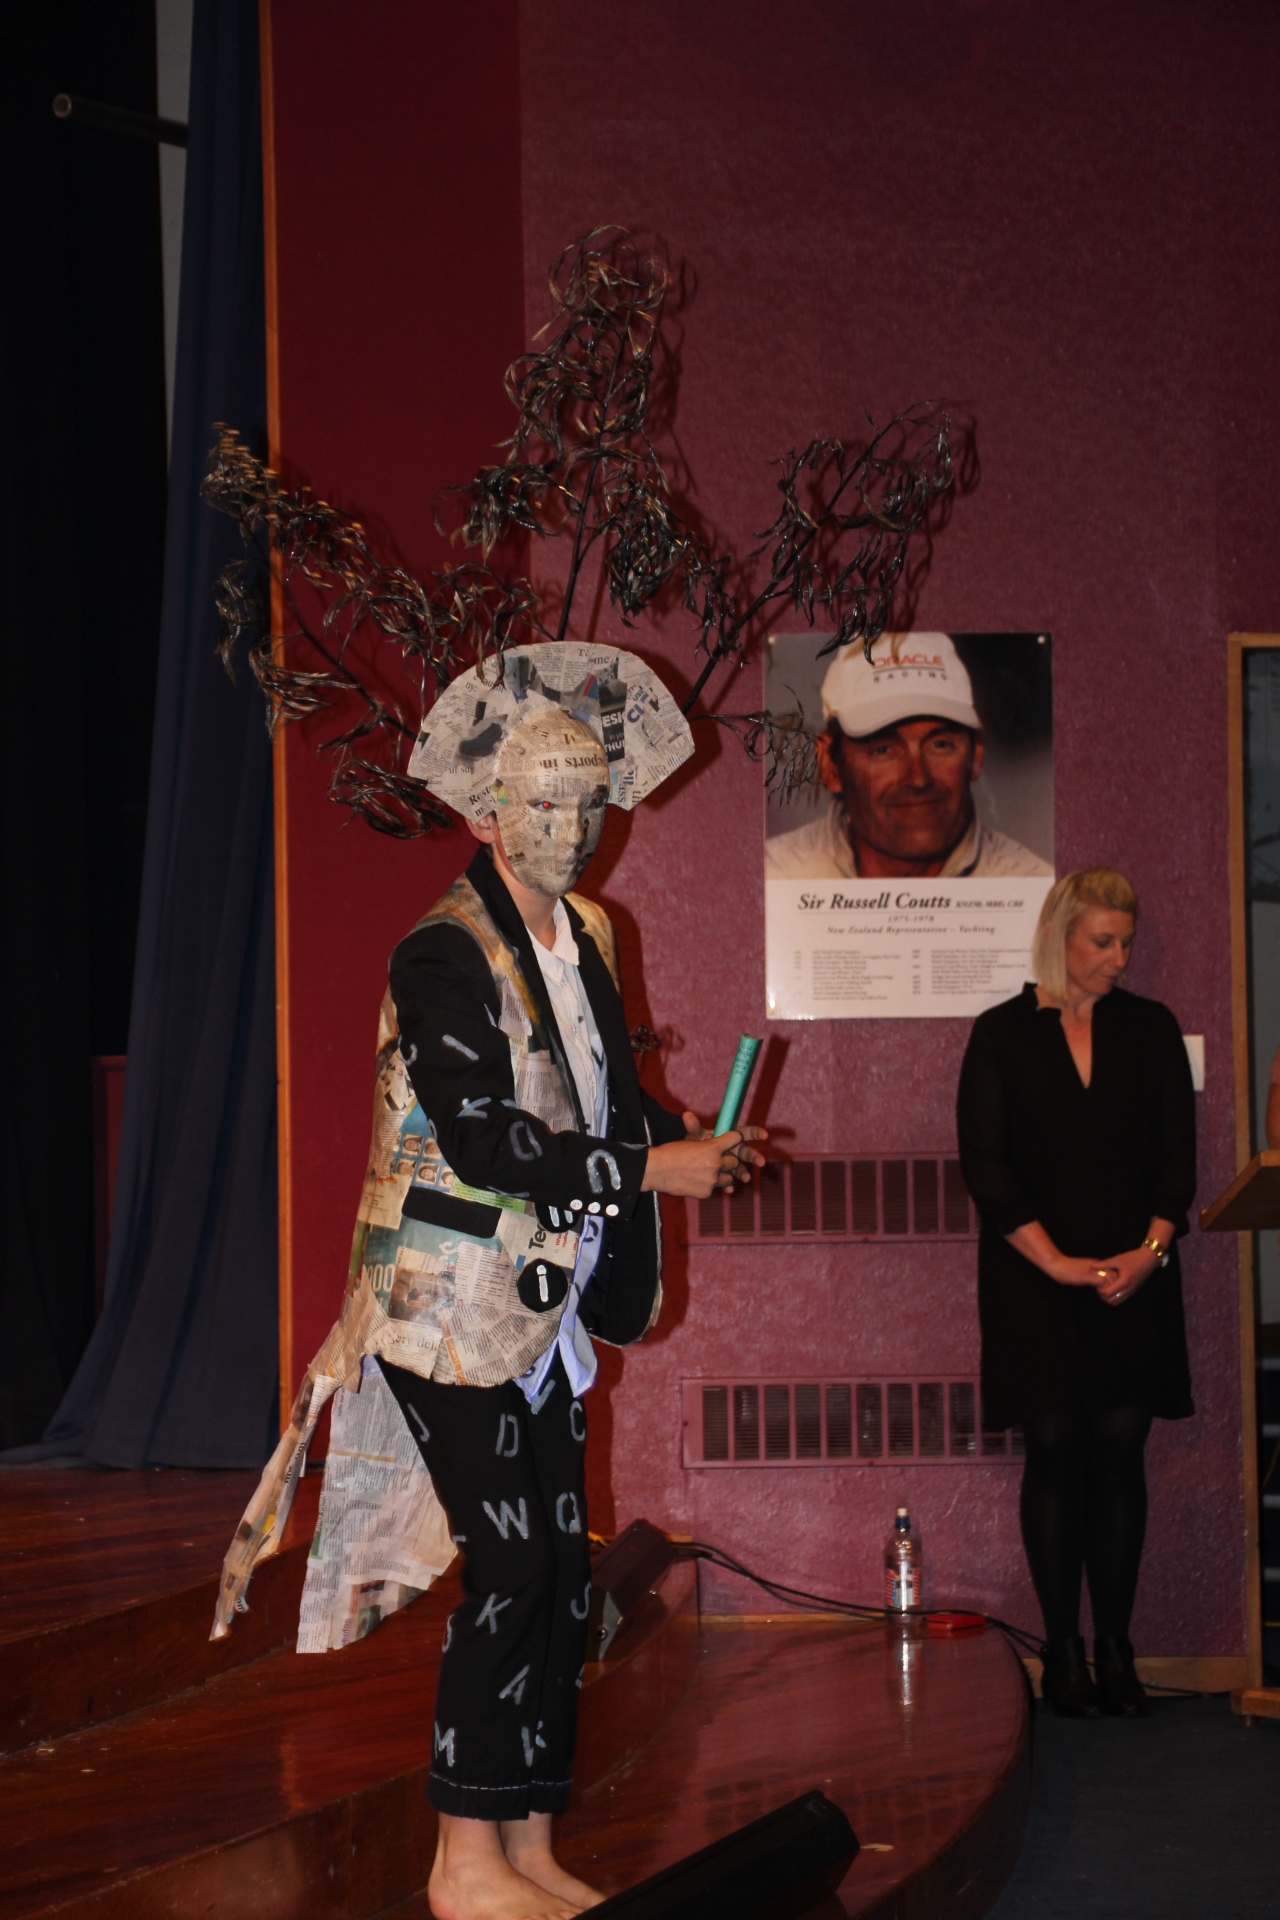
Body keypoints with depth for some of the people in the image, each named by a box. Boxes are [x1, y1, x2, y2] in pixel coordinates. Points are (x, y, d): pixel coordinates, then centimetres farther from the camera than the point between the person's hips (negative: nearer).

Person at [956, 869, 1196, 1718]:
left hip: (1136, 1279, 2)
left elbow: (1178, 1152, 6)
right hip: (1039, 1284, -2)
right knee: (1056, 1452, -2)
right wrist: (1055, 1262, -11)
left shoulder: (1152, 1028, 10)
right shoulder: (1003, 1035, 3)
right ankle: (1063, 1648, 4)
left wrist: (1149, 1249, -9)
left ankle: (1115, 1645, 6)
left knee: (1120, 1452, 0)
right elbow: (985, 1162, -3)